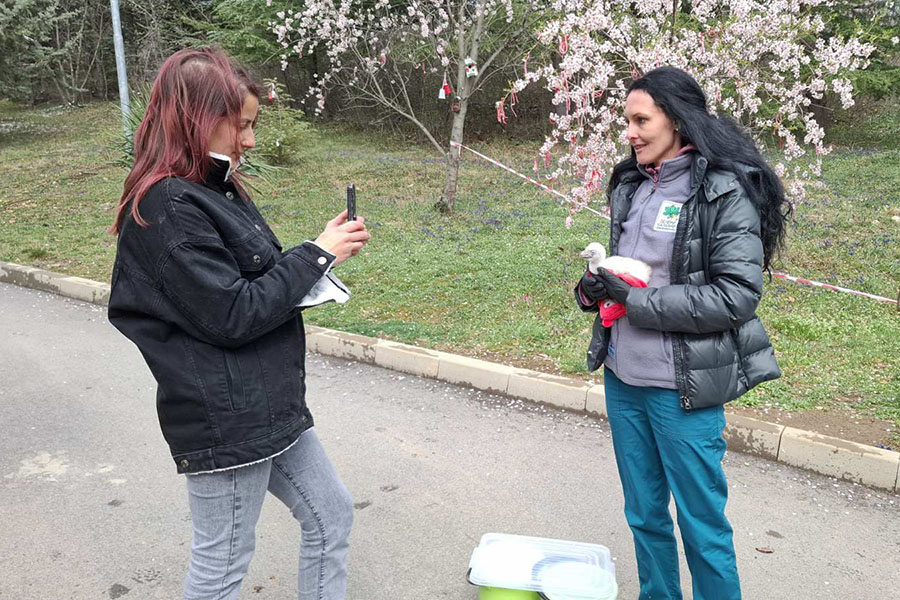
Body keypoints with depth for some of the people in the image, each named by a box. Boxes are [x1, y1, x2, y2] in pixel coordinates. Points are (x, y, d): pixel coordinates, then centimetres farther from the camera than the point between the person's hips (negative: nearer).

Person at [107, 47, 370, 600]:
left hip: (270, 404, 9)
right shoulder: (170, 209, -20)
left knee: (330, 514, 17)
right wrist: (317, 255, -15)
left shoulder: (213, 188, 11)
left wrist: (325, 254, 1)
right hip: (225, 420, -9)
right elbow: (231, 315, -22)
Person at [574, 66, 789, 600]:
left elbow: (738, 295, -18)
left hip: (682, 389, -6)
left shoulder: (725, 192, -12)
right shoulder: (632, 186, 9)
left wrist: (635, 300, -18)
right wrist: (593, 290, -2)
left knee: (702, 524, 7)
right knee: (643, 512, 19)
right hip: (622, 378, 7)